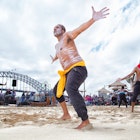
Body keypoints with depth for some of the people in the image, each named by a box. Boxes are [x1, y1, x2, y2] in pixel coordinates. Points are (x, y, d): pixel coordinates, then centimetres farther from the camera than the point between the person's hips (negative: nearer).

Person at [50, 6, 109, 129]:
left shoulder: (67, 35, 1)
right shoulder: (57, 45, 26)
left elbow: (80, 29, -18)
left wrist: (93, 19, -35)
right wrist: (54, 58, 73)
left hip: (78, 69, -10)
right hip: (68, 72, 10)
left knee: (70, 89, -37)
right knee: (56, 91, 20)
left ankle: (85, 121, -40)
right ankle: (66, 114, 29)